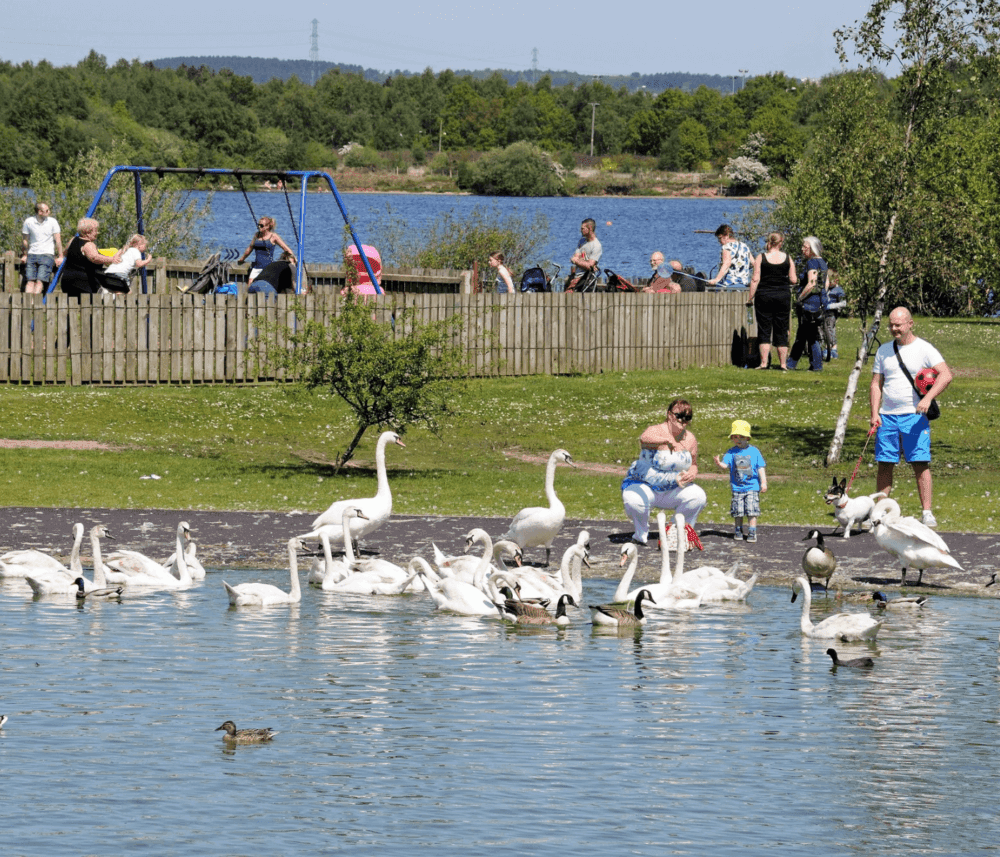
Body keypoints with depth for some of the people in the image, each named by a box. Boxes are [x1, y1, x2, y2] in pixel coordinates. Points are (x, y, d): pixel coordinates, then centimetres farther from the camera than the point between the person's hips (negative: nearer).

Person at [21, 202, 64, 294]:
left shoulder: (52, 222, 1)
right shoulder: (28, 222, 2)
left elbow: (57, 240, 4)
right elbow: (25, 240, 13)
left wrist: (60, 256, 2)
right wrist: (24, 255, 18)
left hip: (47, 255, -2)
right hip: (32, 254, 2)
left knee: (40, 280, -17)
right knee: (30, 280, -11)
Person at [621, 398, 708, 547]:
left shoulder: (690, 439, 0)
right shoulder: (657, 431, -19)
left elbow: (694, 465, 14)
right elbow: (644, 439, -45)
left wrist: (691, 474, -13)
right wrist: (666, 440, -65)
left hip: (673, 490, 5)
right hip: (645, 486, -5)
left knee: (698, 496, -20)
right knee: (634, 501, -36)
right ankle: (641, 534, -3)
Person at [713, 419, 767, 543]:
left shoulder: (754, 451, 2)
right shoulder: (732, 452, 3)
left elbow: (761, 467, 4)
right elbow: (726, 465, -7)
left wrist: (763, 482, -1)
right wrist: (719, 463, -30)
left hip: (752, 487, -1)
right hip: (737, 487, 1)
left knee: (751, 510, -8)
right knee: (738, 512, 3)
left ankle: (752, 532, -2)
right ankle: (738, 531, 18)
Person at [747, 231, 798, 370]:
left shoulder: (761, 258, -4)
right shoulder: (787, 258, 1)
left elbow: (755, 280, -8)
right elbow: (793, 280, 2)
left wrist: (750, 298, -2)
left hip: (764, 296, -2)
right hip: (783, 295, 2)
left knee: (764, 330, 2)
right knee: (781, 331, 7)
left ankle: (764, 362, -5)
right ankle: (783, 364, 7)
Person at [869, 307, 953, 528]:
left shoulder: (924, 349, -1)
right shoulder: (884, 351, 13)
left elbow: (946, 375, -11)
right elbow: (876, 384, 15)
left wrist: (928, 398, -24)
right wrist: (874, 413, 1)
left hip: (914, 416, -4)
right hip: (887, 416, 4)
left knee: (921, 464, -8)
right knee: (885, 465, 2)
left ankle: (927, 512, -6)